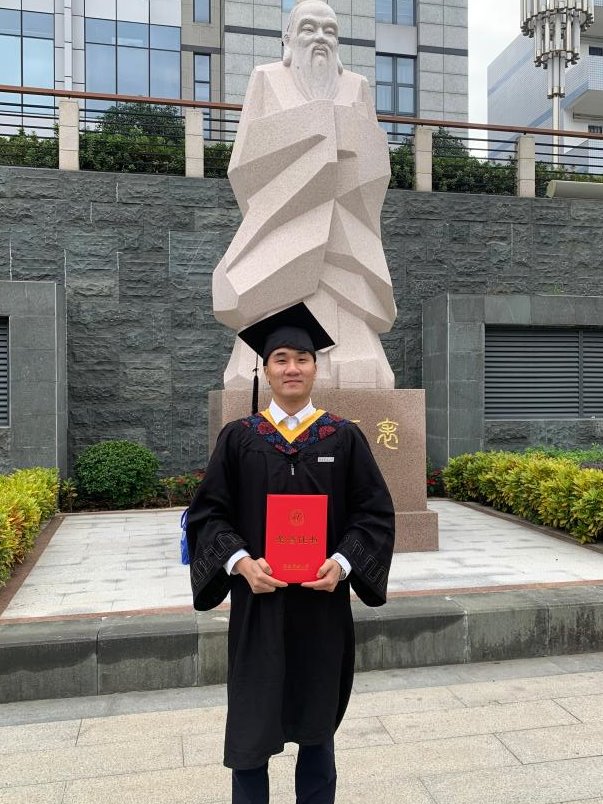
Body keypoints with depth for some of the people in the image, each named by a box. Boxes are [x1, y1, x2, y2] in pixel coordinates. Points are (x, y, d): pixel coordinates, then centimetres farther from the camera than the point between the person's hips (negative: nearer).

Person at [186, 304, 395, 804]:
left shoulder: (345, 437, 1)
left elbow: (376, 512, 0)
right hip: (257, 602, 0)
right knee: (251, 729, 8)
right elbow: (208, 513, -1)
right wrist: (241, 561, -16)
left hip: (323, 602, 1)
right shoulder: (238, 438, 1)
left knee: (317, 725, 16)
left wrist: (343, 562, -15)